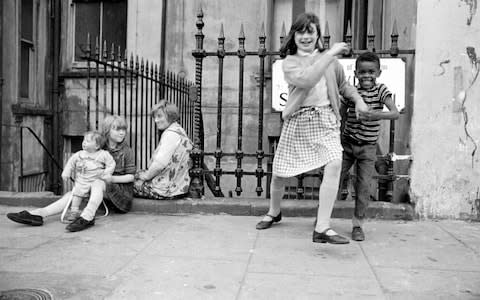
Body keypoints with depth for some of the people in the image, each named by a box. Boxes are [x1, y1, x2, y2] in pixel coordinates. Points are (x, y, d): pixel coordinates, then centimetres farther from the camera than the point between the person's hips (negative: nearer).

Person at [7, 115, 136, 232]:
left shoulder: (126, 151, -2)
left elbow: (131, 176, -4)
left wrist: (112, 178, -18)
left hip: (122, 191, -5)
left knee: (98, 183, -34)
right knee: (73, 194, -15)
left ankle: (87, 216, -51)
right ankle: (38, 214, -26)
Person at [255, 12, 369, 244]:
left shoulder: (329, 59, 11)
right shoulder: (289, 62, 0)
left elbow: (343, 85, 24)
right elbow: (306, 80, -22)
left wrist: (358, 99, 7)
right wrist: (330, 54, -20)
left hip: (326, 120, 2)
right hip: (298, 121, -1)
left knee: (334, 164, -23)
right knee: (279, 172, 6)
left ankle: (322, 229, -17)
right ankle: (274, 212, 38)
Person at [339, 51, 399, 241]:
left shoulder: (381, 91, -7)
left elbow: (395, 113, -19)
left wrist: (377, 115, -36)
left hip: (368, 147, -1)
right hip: (347, 143, 1)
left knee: (364, 186, -1)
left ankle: (358, 224, 15)